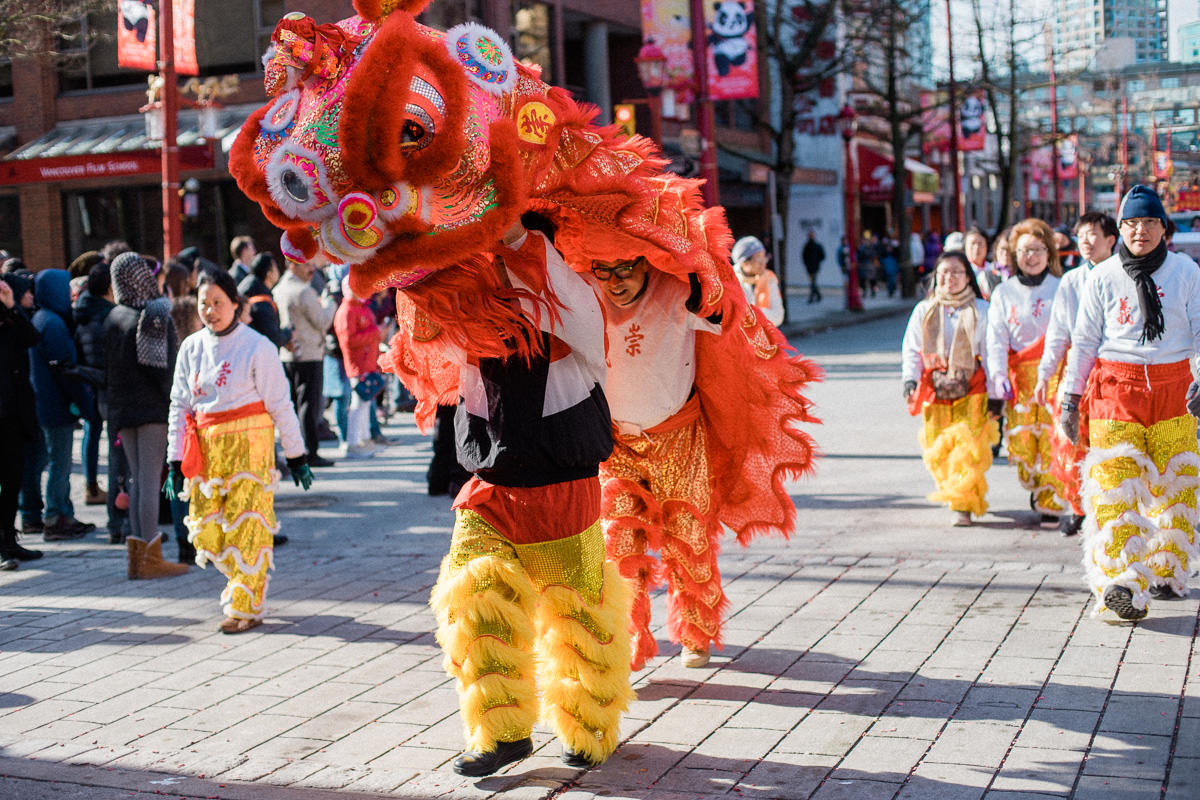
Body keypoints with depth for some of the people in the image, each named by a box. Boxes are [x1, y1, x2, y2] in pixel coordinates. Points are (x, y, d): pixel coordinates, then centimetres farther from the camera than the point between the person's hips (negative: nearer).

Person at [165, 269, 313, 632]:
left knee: (246, 526, -3)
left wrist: (296, 456, 1)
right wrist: (175, 462, 8)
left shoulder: (257, 347, -7)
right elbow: (179, 407, 11)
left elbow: (280, 404, -2)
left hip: (248, 444, -5)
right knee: (205, 532, 4)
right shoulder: (191, 348, 7)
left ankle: (247, 607, 8)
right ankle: (244, 581, 29)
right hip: (205, 448, 5)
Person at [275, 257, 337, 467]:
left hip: (285, 356, 8)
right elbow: (322, 322, -12)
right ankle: (311, 454, -4)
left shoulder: (277, 290, 12)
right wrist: (329, 305, 3)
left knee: (291, 404, 12)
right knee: (309, 405, -5)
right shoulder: (304, 292, -15)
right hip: (308, 356, -8)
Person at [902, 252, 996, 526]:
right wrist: (909, 380, -4)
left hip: (971, 390, -2)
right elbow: (911, 349, 12)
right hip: (934, 390, 2)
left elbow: (991, 352, 4)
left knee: (968, 446, -13)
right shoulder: (924, 310, 11)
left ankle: (963, 504, -8)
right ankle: (958, 497, 20)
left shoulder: (981, 310, 4)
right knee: (937, 450, 0)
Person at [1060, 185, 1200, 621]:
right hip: (1116, 388, -1)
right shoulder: (1102, 277, 5)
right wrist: (1070, 397, 7)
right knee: (1114, 488, -12)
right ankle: (1123, 585, -19)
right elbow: (1084, 341, 9)